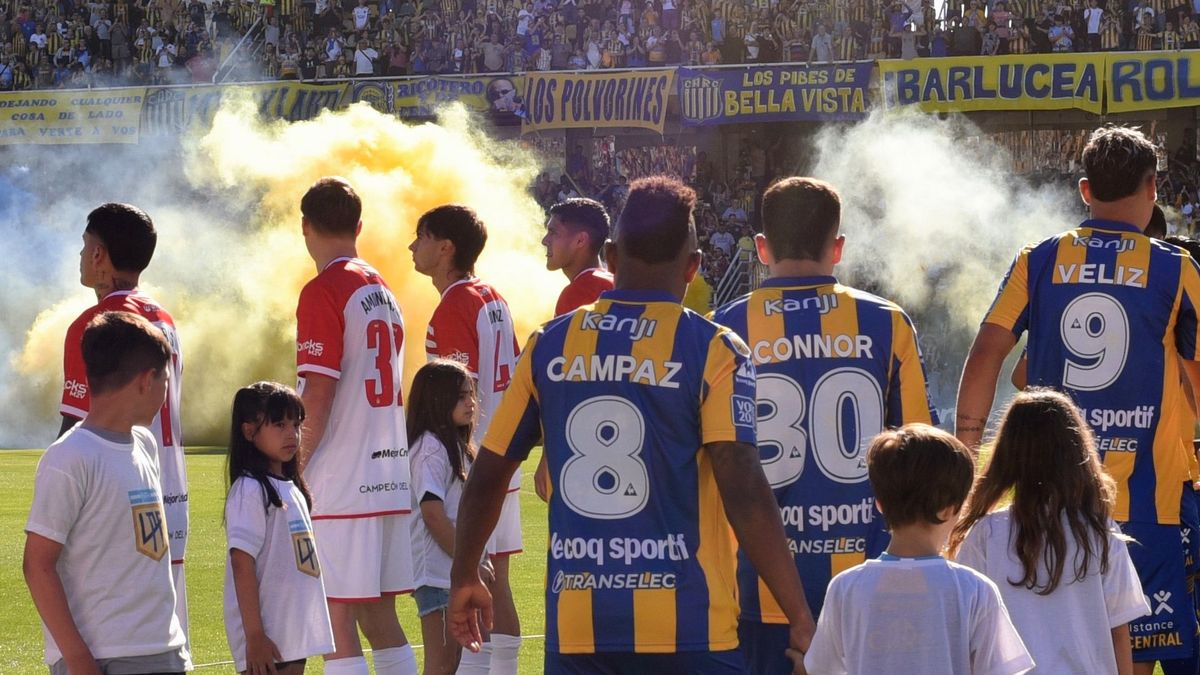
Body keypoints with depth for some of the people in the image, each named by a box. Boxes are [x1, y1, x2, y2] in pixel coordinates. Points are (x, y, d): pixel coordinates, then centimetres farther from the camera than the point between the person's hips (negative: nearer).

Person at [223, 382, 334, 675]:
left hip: (296, 638, 9)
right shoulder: (250, 491, -12)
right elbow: (242, 564, -17)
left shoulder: (291, 489, 15)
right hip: (266, 640, -9)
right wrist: (255, 637, -20)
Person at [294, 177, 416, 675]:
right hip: (391, 480, 8)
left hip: (341, 484, -8)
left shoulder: (324, 292, -10)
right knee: (379, 615, 13)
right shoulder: (382, 291, 15)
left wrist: (292, 470, -8)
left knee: (337, 620, -6)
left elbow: (318, 395, -15)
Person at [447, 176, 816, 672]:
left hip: (575, 628, 3)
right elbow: (744, 493, -13)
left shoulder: (549, 345, 7)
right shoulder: (713, 350, -4)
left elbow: (488, 475, 13)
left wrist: (464, 578, 28)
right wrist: (802, 619, -10)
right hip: (686, 627, -3)